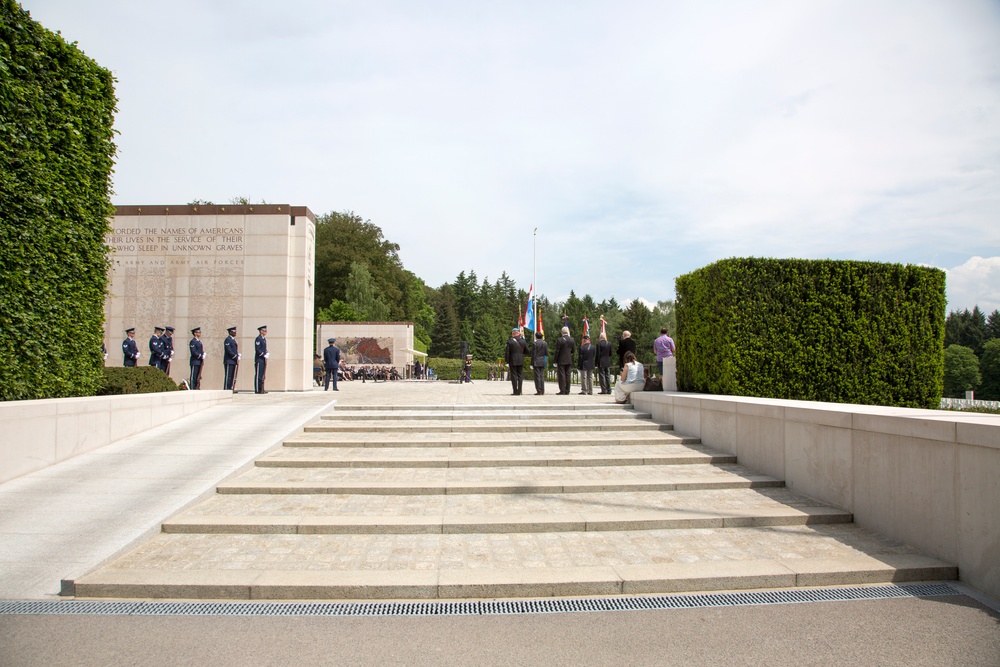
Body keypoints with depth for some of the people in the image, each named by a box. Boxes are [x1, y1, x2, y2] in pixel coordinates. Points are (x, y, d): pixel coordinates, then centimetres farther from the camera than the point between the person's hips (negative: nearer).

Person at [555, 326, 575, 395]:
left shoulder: (559, 340, -11)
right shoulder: (571, 340, 1)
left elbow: (557, 351, -10)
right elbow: (573, 350, 7)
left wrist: (555, 361, -4)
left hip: (561, 361, -4)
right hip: (569, 361, 4)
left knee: (561, 375, -2)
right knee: (567, 375, 8)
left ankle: (562, 391, -5)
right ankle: (567, 391, 10)